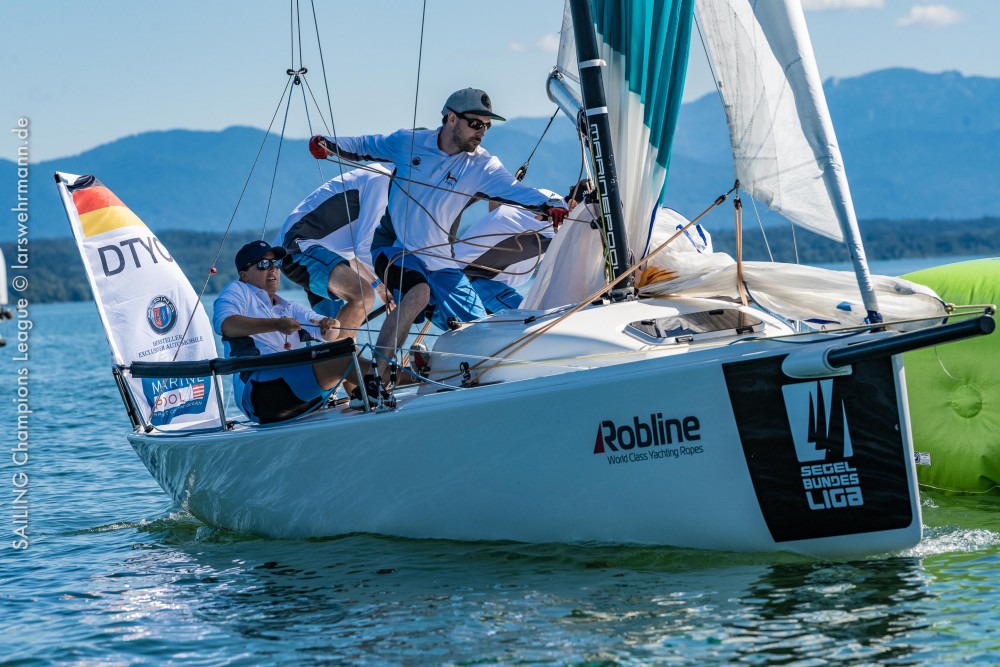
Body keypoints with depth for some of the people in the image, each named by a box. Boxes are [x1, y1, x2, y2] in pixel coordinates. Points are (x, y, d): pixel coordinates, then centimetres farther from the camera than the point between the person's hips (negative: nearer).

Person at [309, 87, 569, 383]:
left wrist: (550, 205, -39)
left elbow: (516, 190, -19)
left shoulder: (481, 166, -5)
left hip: (439, 260, 4)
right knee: (419, 292, -35)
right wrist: (329, 144, -9)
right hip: (393, 247, -4)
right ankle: (373, 382, -32)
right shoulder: (409, 142, -3)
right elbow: (364, 147, 10)